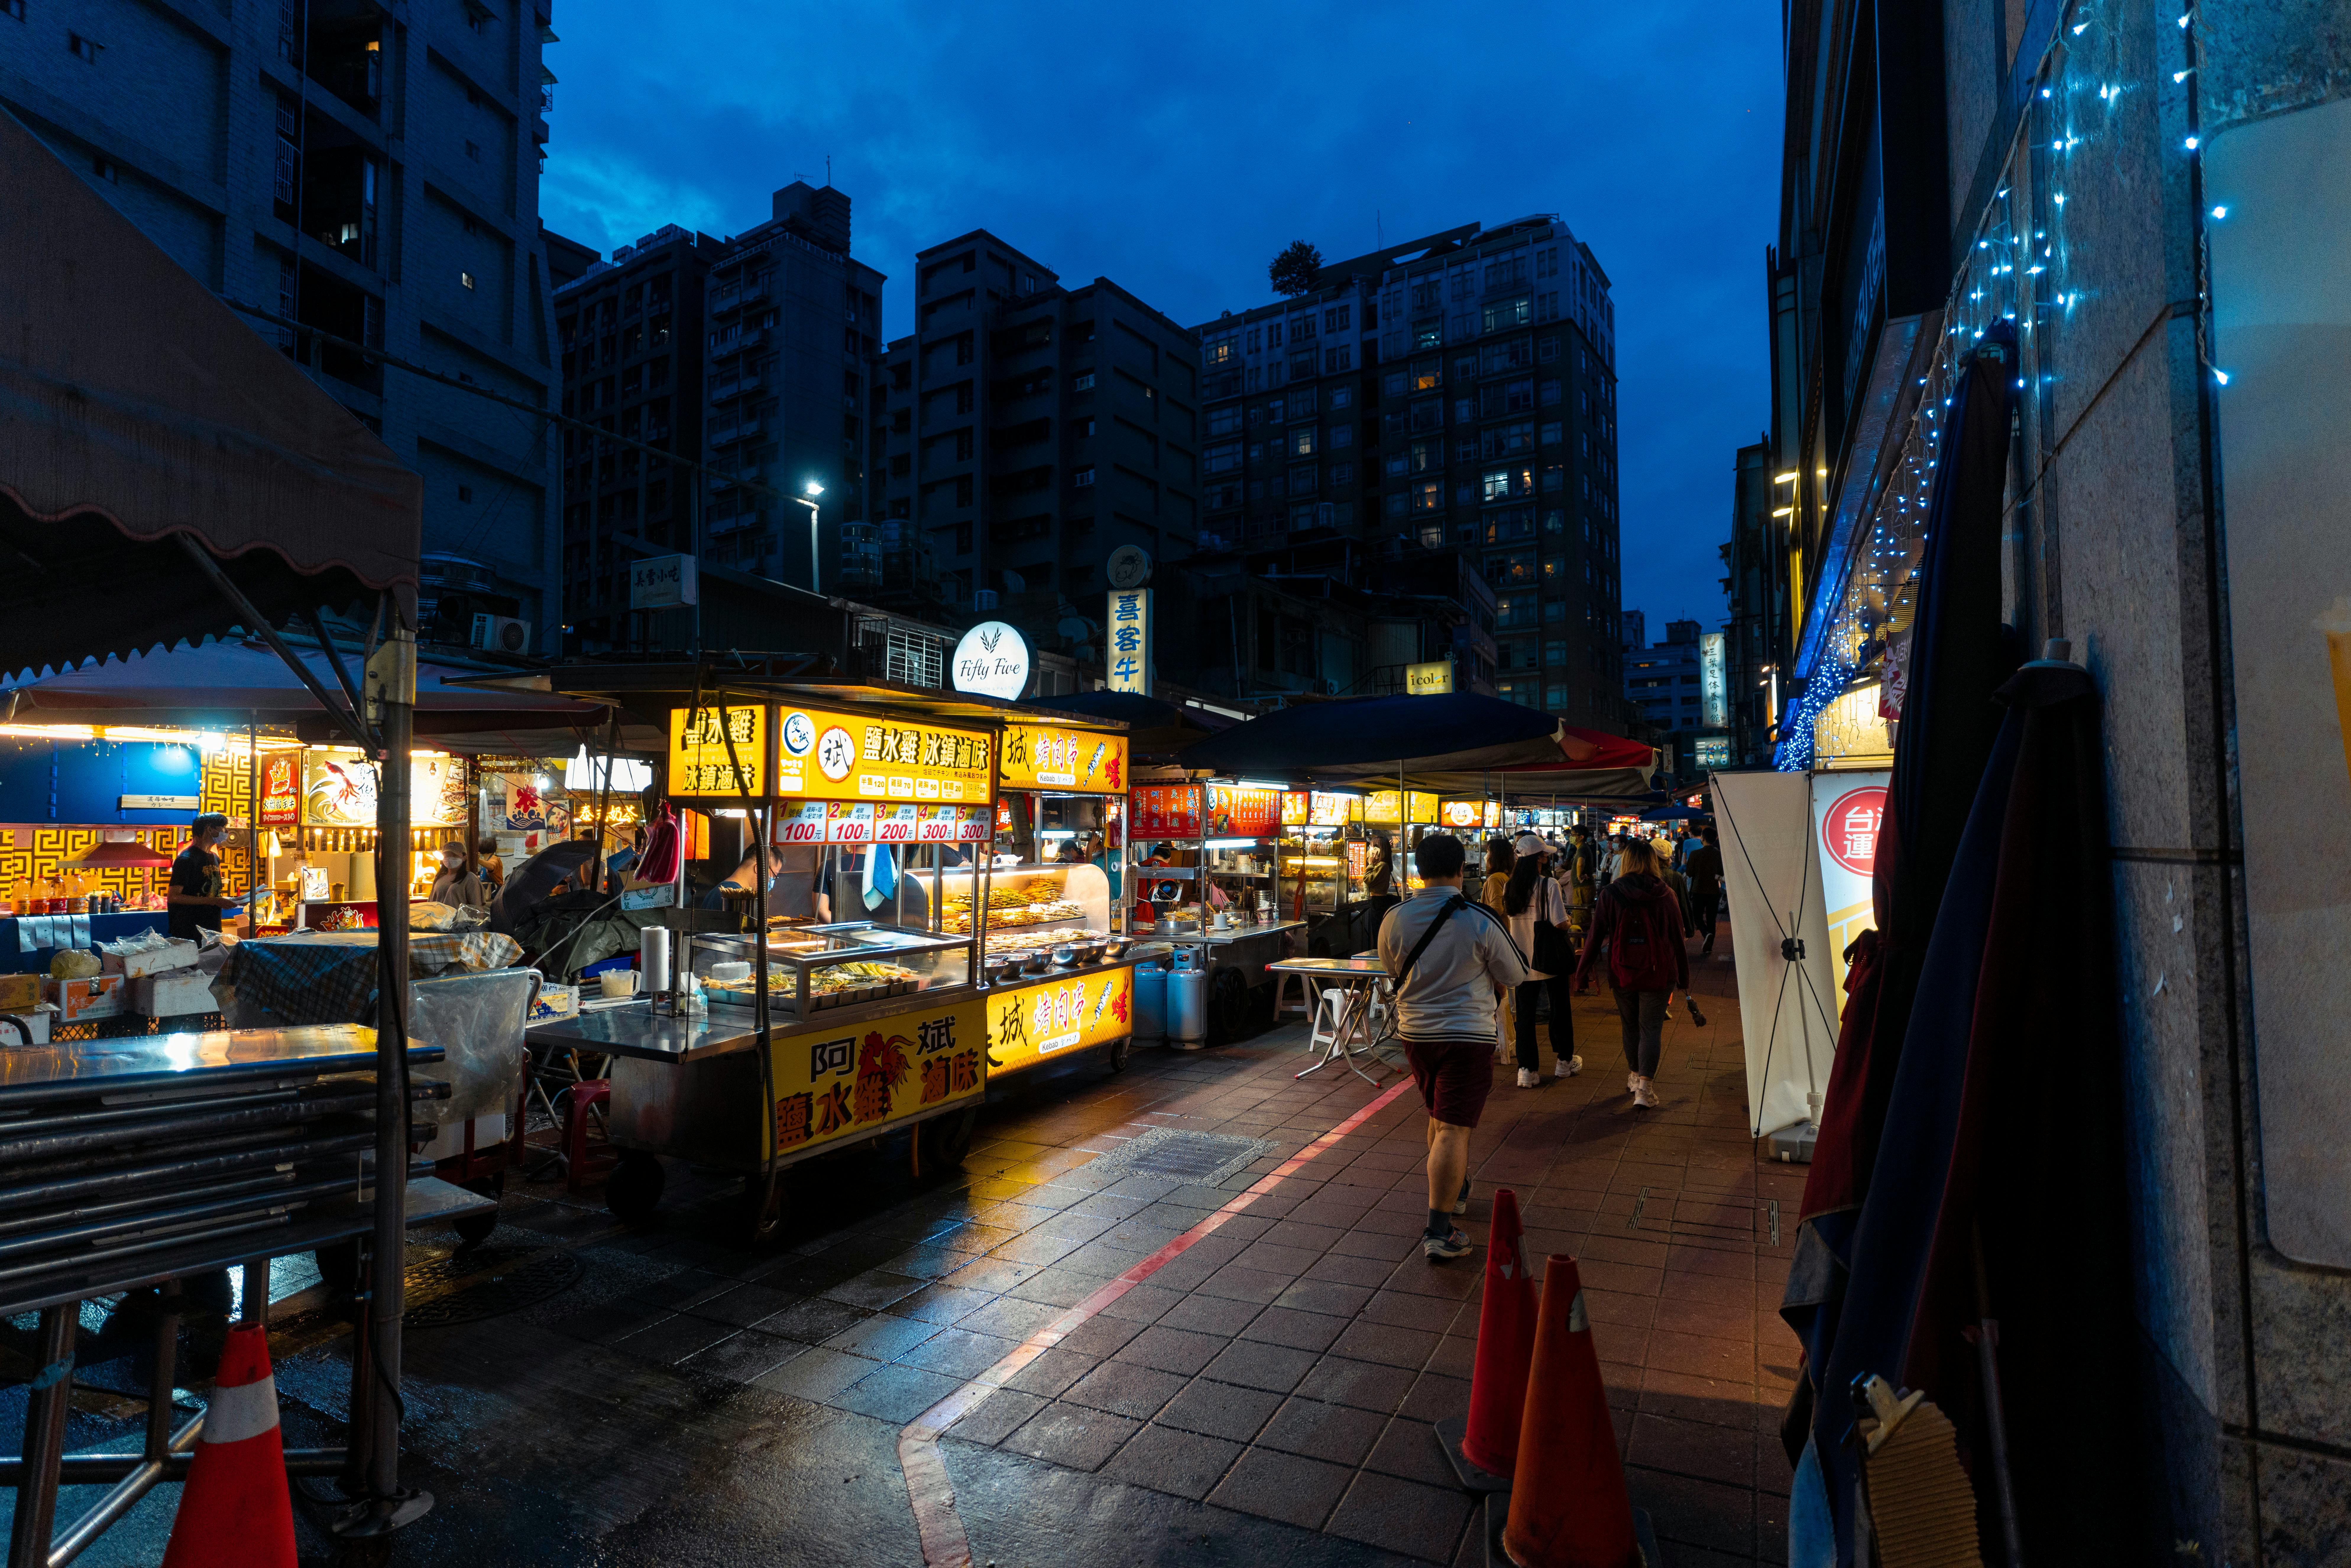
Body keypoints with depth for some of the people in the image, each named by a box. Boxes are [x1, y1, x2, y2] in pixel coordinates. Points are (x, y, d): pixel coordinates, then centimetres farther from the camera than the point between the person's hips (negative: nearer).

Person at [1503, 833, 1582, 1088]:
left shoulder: (1510, 887, -3)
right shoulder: (1550, 884, -16)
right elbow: (1561, 923, -19)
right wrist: (1569, 925, 3)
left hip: (1523, 960, 3)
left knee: (1525, 1014, 7)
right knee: (1560, 1009, 16)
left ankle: (1527, 1070, 6)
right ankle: (1566, 1061, 31)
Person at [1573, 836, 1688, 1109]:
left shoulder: (1610, 894, -5)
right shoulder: (1665, 895, -3)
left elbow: (1596, 936, -4)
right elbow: (1677, 938, 3)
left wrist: (1583, 972, 3)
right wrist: (1683, 976, 13)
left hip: (1623, 972, 1)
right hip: (1658, 973, 0)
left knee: (1630, 1026, 16)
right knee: (1651, 1028, 3)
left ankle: (1636, 1076, 33)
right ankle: (1644, 1088, -3)